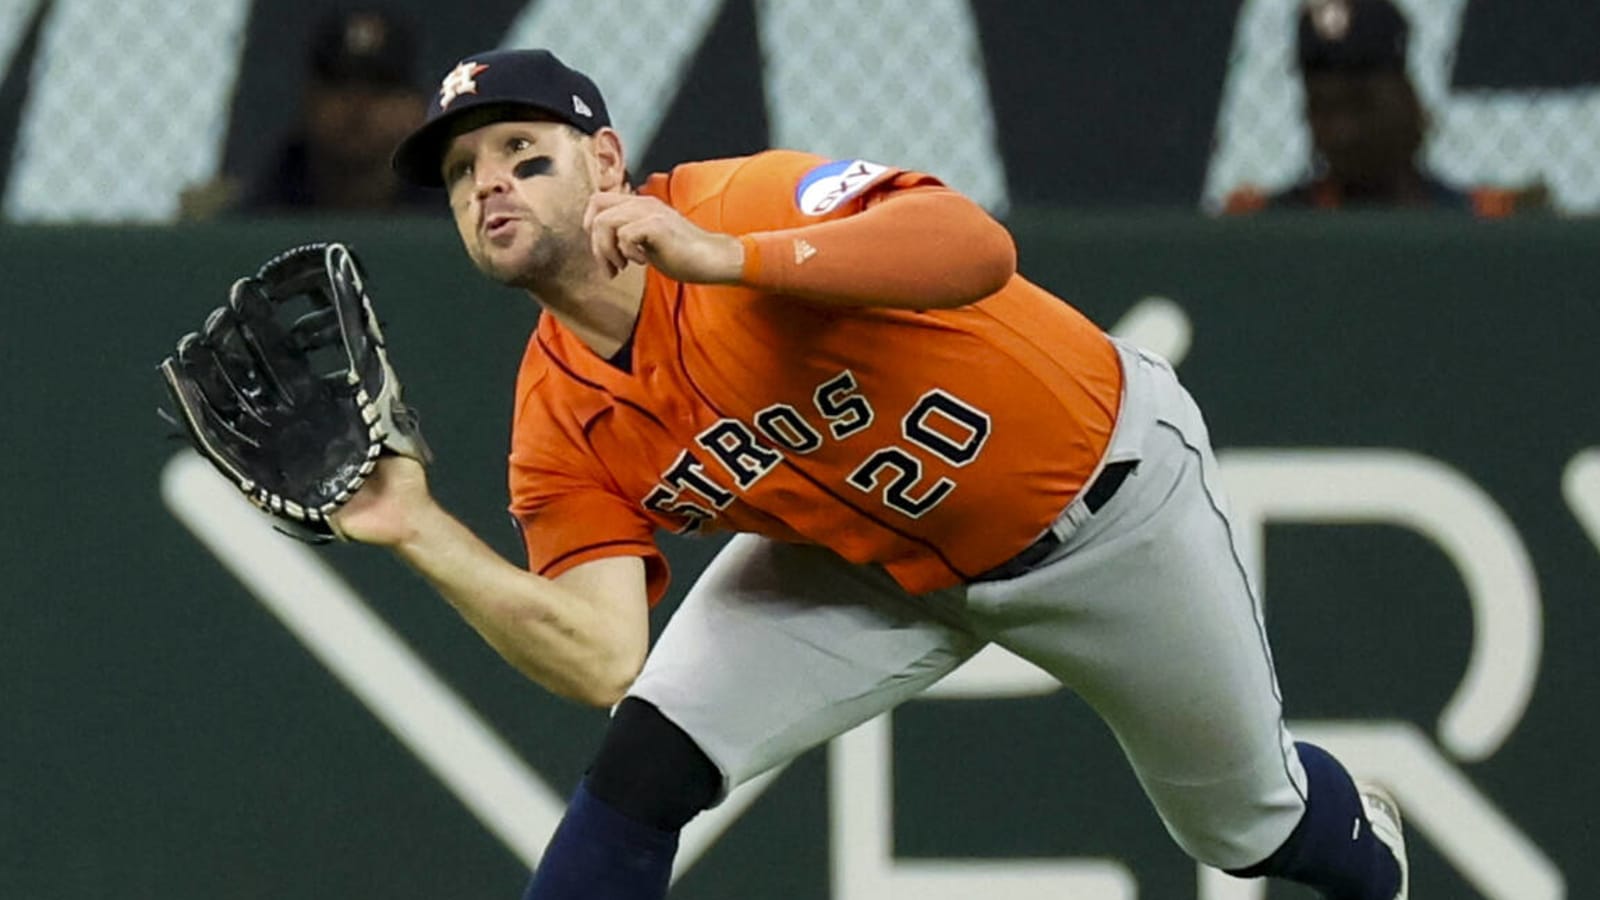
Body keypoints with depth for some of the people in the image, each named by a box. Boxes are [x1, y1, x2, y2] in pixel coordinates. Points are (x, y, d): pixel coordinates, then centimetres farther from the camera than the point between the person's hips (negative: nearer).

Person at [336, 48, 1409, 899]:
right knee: (644, 759, -17)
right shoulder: (561, 434, -16)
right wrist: (421, 530, -33)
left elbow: (976, 249, -51)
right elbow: (604, 661, -24)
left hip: (1102, 494, -4)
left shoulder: (747, 203, -33)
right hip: (872, 556, 4)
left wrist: (721, 258, -58)